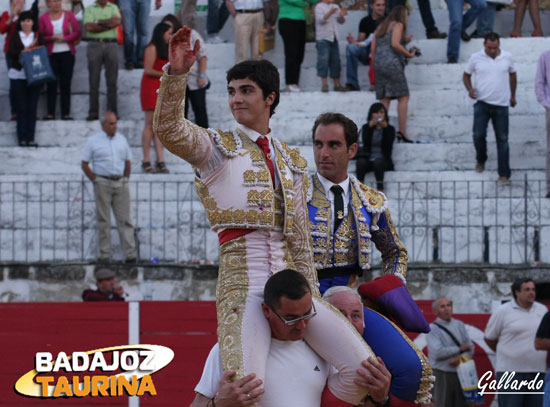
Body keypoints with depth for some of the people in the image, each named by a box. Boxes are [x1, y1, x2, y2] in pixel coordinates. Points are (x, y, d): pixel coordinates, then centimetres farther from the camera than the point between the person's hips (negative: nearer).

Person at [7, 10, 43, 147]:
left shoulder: (38, 37, 9)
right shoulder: (15, 37, 7)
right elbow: (11, 53, -4)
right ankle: (22, 138, 1)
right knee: (21, 107, -2)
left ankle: (30, 138, 3)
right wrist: (26, 50, -14)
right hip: (18, 75, -1)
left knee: (32, 108, 0)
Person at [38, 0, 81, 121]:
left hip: (67, 53, 1)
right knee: (51, 84, -3)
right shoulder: (43, 18, 2)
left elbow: (77, 33, 1)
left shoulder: (68, 15, 4)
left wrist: (64, 38, -12)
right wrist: (52, 38, -14)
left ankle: (66, 113, 3)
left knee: (66, 84, 1)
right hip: (51, 55, -1)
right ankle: (50, 113, 1)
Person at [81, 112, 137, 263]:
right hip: (102, 183, -3)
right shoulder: (93, 141, 0)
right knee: (104, 220, -1)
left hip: (120, 183, 3)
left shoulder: (121, 139, 11)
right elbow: (84, 164, 1)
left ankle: (131, 254, -5)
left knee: (124, 219, -2)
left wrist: (125, 180, 8)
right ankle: (104, 255, 3)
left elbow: (128, 161, 18)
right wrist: (95, 180, -5)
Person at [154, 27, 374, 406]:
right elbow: (168, 129, -11)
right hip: (243, 281, -5)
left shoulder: (292, 161, 21)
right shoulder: (217, 147, 10)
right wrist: (177, 73, -24)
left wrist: (310, 296, 14)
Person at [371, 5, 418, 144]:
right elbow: (395, 44, -16)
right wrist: (409, 54, -7)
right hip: (392, 63, -7)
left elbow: (373, 48, 16)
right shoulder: (398, 25, 0)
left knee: (384, 100, 6)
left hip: (378, 64, 7)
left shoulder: (381, 27, 21)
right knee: (403, 97, -4)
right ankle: (402, 132, -14)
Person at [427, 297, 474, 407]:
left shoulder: (459, 325, 11)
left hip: (460, 374, 4)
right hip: (442, 374, -4)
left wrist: (460, 358, -13)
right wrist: (460, 349, -10)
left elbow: (470, 348, 8)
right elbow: (437, 352, -17)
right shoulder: (433, 329, -4)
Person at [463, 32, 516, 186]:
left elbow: (512, 75, 17)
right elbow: (466, 75, 9)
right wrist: (470, 89, -9)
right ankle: (481, 160, 26)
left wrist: (512, 95, 21)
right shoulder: (476, 58, -2)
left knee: (502, 139, -1)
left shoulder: (507, 57, 1)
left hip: (501, 105, 0)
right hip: (482, 103, 0)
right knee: (478, 135, -6)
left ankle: (504, 174, 1)